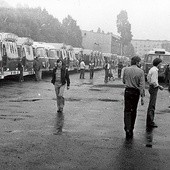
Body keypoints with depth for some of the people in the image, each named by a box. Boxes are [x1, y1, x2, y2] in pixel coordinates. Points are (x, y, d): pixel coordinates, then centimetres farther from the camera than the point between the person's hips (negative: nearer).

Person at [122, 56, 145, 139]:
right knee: (133, 111, 14)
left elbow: (123, 81, 9)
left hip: (128, 91, 0)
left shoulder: (126, 69, -3)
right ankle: (131, 128, 25)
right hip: (136, 92, 0)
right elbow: (142, 85, -10)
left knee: (127, 110, 0)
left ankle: (127, 128, -16)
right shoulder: (140, 71, -8)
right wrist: (142, 96, -7)